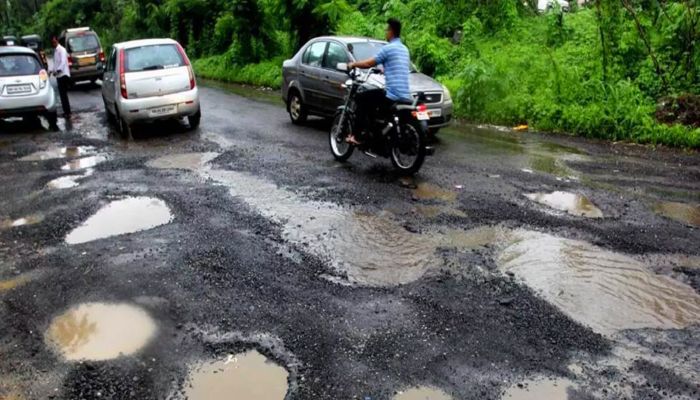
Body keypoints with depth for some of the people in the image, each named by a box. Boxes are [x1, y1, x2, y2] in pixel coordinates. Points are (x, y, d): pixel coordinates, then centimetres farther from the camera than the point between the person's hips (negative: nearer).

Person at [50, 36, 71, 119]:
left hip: (63, 74, -9)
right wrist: (53, 70, 10)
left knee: (64, 94, -10)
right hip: (59, 75, 9)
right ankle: (66, 111, 15)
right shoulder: (55, 50, 18)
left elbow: (63, 62, -21)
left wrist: (57, 70, -30)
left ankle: (67, 112, -8)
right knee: (62, 94, 10)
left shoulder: (61, 50, -10)